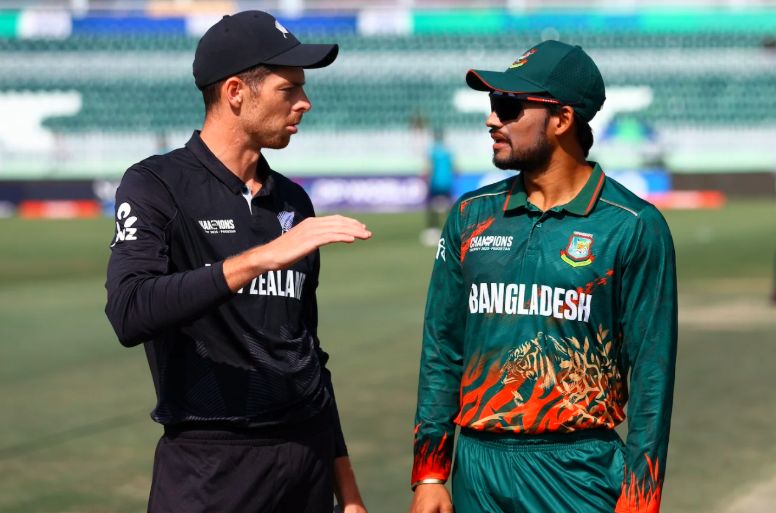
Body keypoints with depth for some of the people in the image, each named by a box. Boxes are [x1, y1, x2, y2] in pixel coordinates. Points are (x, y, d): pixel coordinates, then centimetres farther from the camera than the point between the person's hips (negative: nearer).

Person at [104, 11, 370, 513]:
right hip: (209, 466, -5)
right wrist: (259, 258, -32)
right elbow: (130, 314, -24)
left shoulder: (293, 202, 13)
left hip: (309, 457, 6)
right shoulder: (156, 187, -6)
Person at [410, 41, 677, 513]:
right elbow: (442, 351, 11)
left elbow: (651, 372, -5)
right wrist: (429, 474, 6)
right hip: (479, 467, 4)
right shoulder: (471, 217, 9)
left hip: (579, 473, -4)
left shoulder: (634, 228, -4)